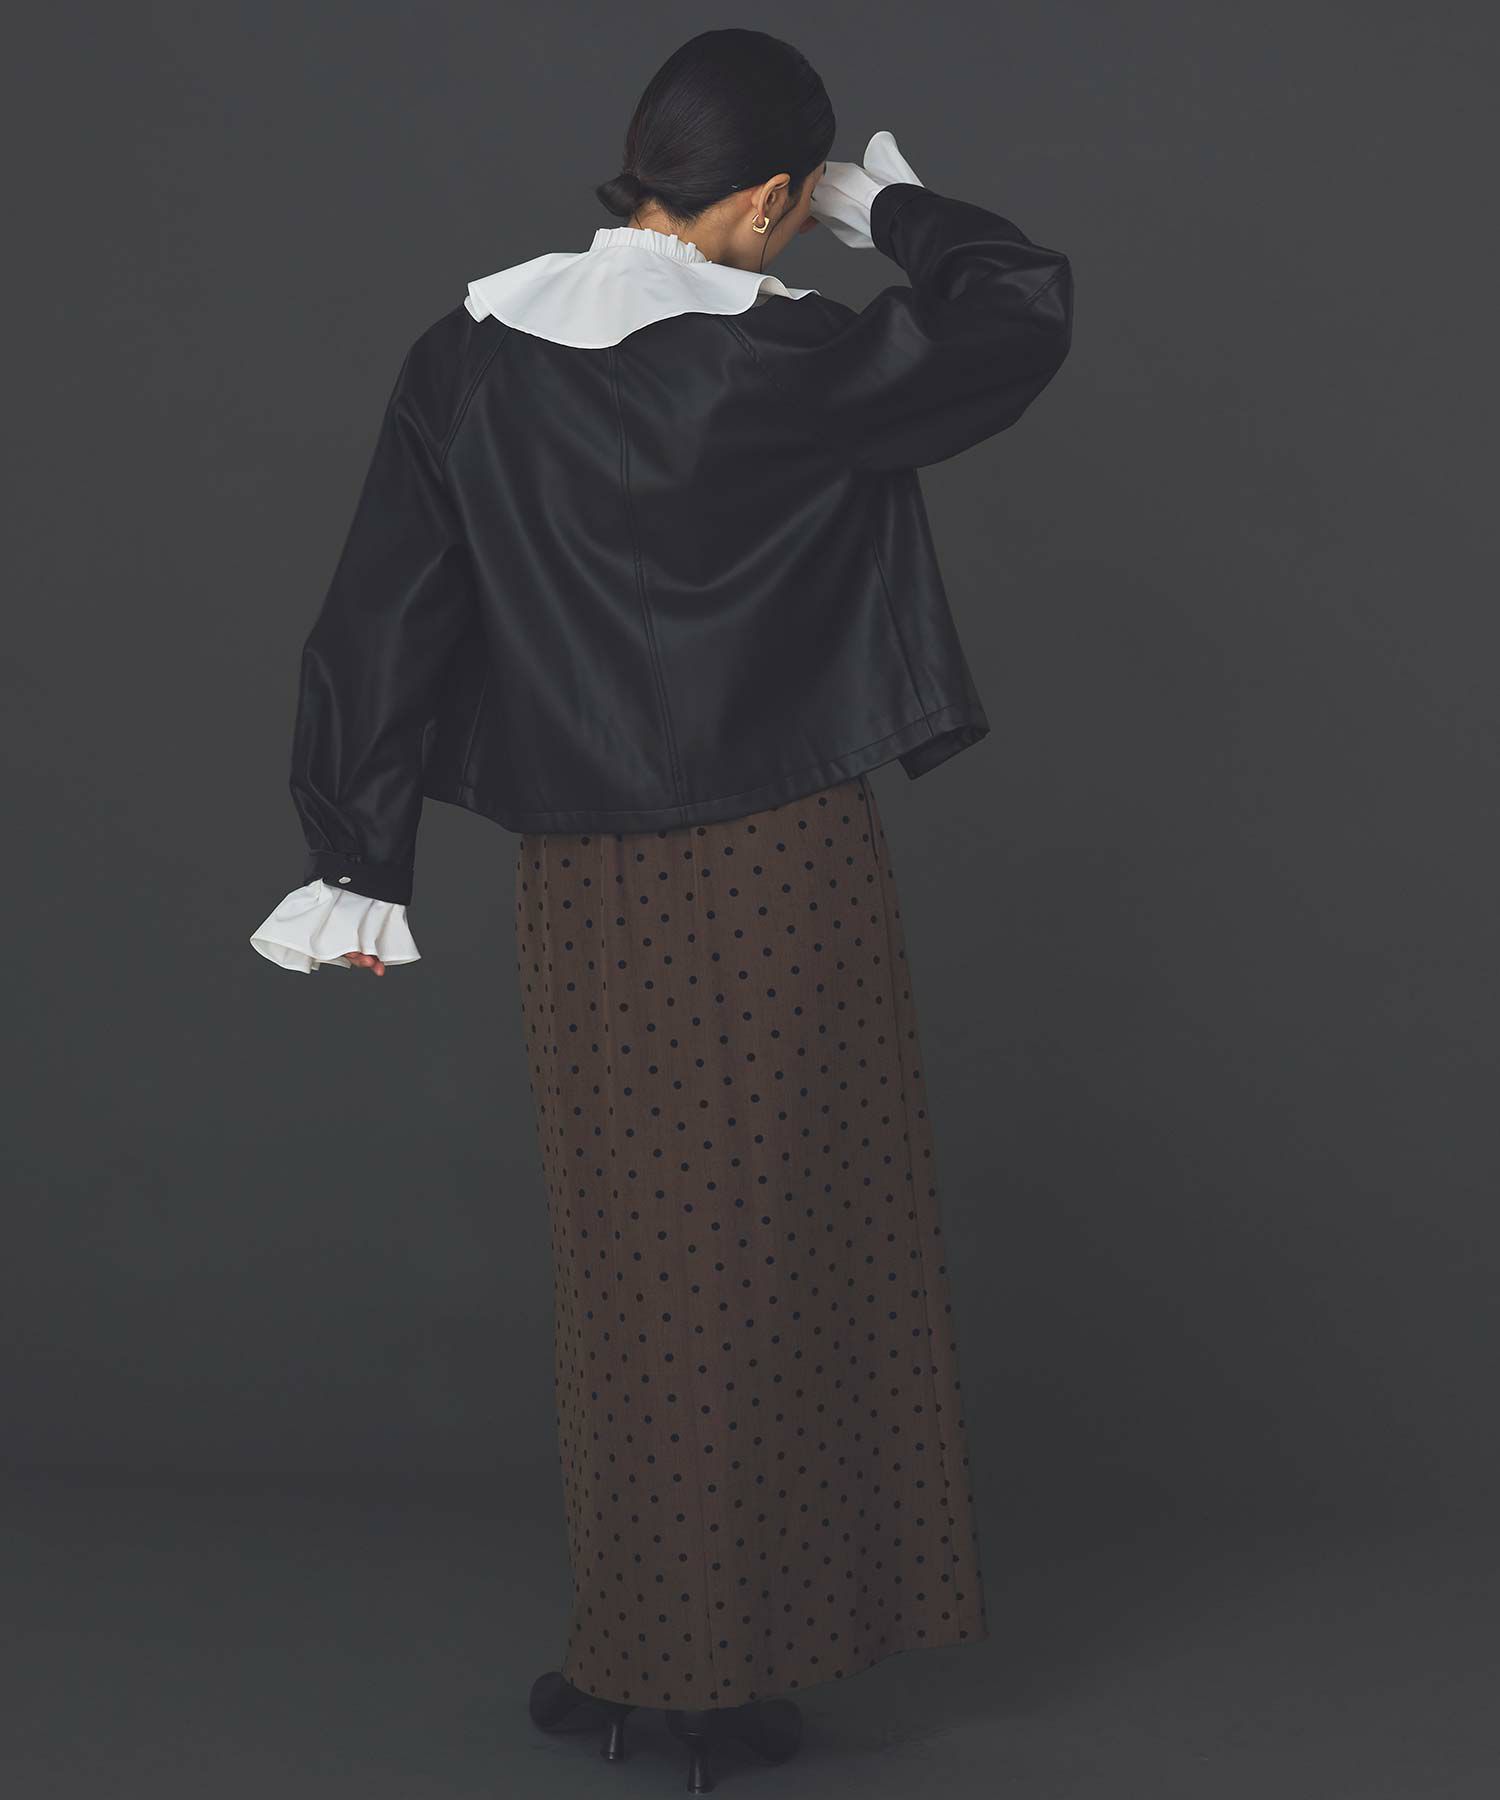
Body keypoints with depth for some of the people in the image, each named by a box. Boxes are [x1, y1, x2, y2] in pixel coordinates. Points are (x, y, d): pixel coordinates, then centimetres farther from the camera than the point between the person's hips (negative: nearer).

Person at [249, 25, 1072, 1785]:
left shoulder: (465, 360, 0)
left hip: (583, 894, 4)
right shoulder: (789, 364, -12)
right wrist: (886, 203, 13)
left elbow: (377, 623, 2)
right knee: (780, 1258, 8)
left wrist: (358, 861, 9)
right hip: (783, 877, -4)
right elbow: (1025, 309, -1)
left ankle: (632, 1656, 26)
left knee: (634, 1265, 15)